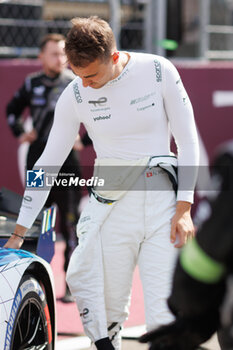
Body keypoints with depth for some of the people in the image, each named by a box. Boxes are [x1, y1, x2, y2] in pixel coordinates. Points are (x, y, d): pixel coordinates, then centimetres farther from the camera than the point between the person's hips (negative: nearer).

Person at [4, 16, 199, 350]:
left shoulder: (159, 71, -4)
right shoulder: (75, 95, 0)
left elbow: (188, 141, 2)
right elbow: (49, 162, 7)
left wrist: (184, 209, -4)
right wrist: (19, 232, 7)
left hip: (163, 205, -2)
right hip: (112, 210, 2)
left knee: (165, 316, -7)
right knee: (107, 315, -1)